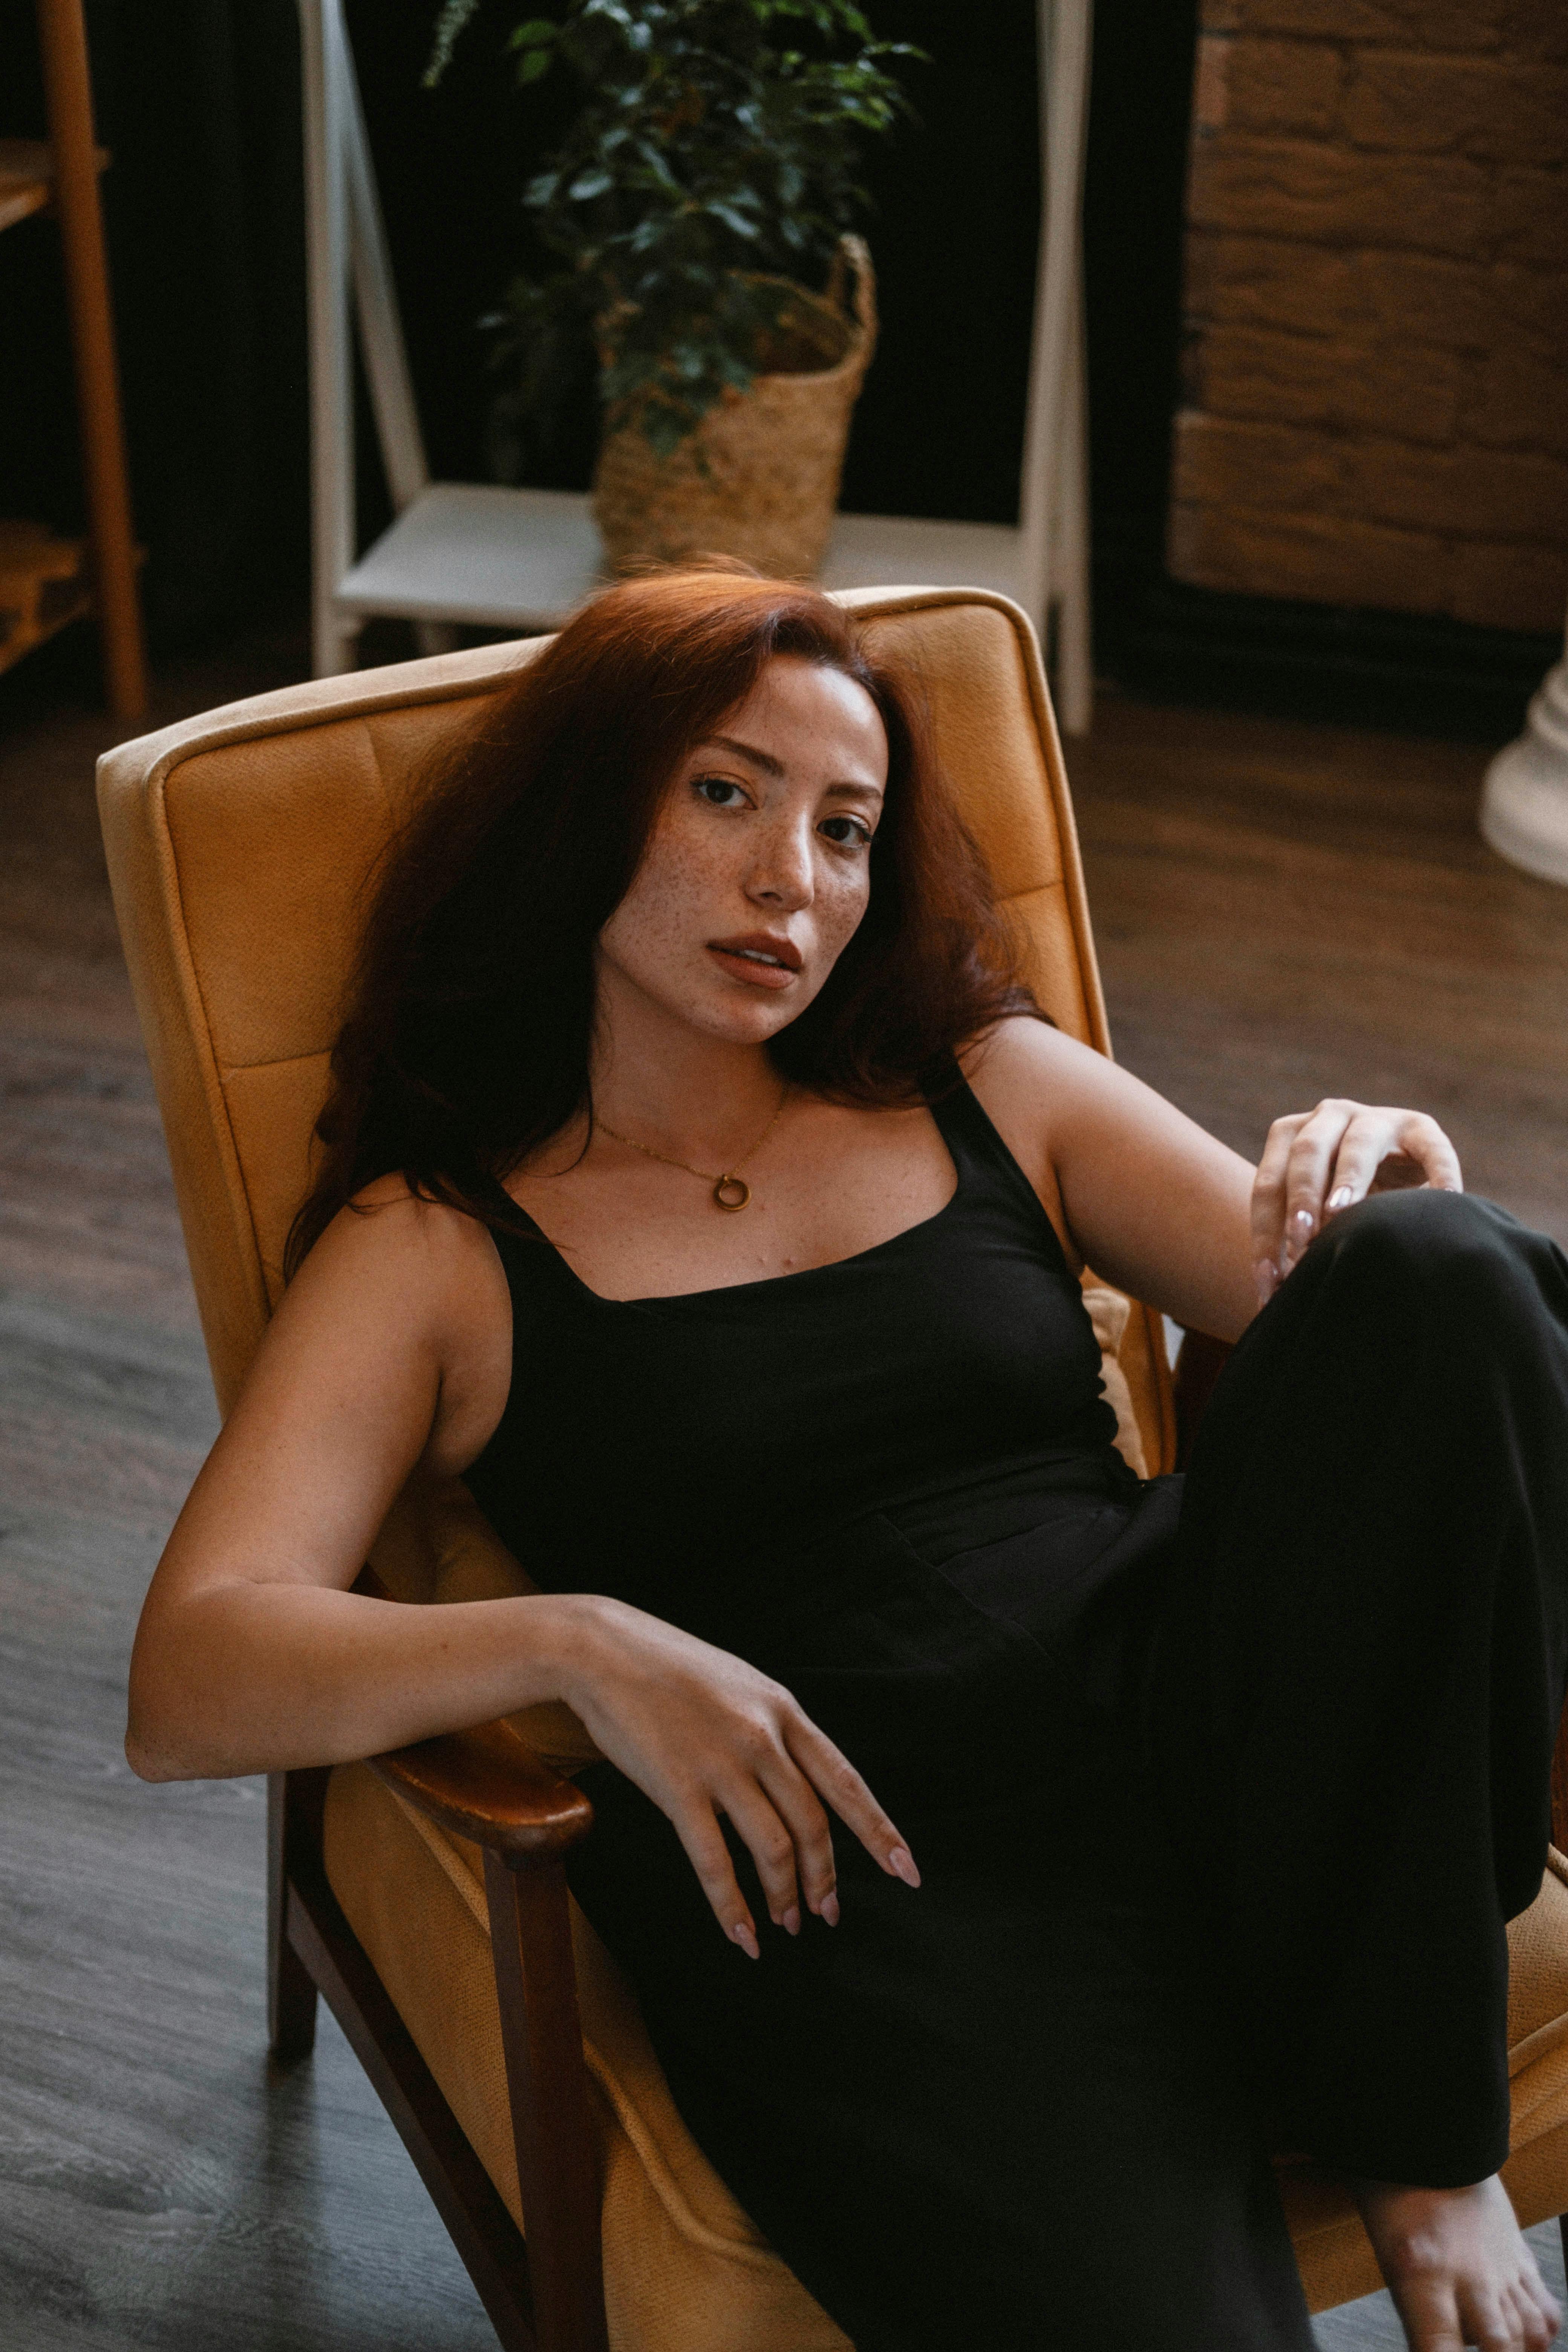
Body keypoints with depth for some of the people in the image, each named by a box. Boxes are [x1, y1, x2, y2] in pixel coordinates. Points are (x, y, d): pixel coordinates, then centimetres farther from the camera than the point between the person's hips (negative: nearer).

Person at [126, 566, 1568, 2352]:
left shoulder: (990, 1088, 20)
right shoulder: (435, 1246, 9)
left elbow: (1345, 1329, 17)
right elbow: (186, 1685, -3)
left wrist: (1387, 1184, -7)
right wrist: (583, 1645, -20)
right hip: (845, 1863, -4)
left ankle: (1411, 2120, -11)